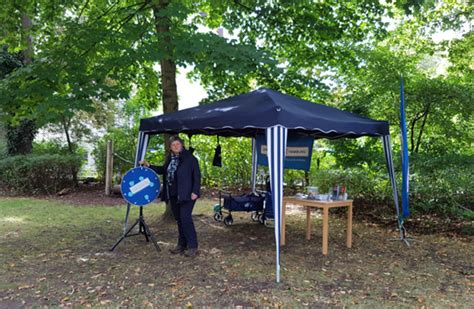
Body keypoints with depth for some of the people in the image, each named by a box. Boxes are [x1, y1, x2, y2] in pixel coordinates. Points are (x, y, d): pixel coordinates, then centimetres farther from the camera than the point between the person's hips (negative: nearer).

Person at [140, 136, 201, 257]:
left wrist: (195, 191, -17)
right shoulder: (170, 159, 10)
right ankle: (182, 244, 23)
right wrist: (149, 166, 17)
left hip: (186, 194, -7)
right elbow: (163, 170, 26)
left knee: (186, 218, -11)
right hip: (173, 195, 7)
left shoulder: (190, 158, -8)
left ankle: (192, 246, -2)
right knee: (179, 220, 13)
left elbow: (197, 176, -10)